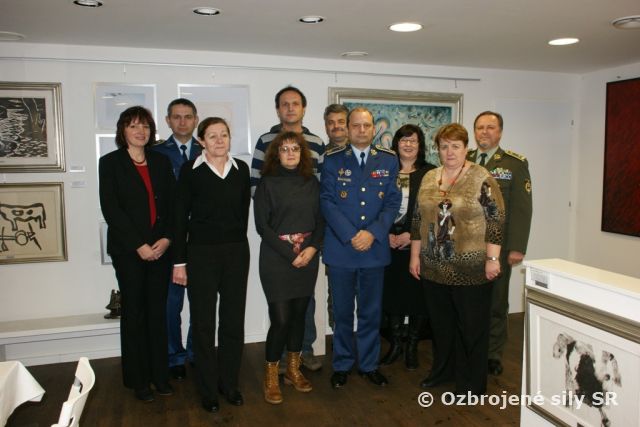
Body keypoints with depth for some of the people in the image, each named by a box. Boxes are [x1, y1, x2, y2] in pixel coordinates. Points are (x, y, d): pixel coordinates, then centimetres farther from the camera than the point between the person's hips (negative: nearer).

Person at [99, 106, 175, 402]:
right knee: (134, 311, 5)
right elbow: (110, 209, -7)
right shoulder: (110, 163, 1)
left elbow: (172, 203, 6)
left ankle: (159, 373, 18)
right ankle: (138, 379, 17)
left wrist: (166, 239, -8)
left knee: (158, 310, 7)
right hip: (128, 250, -2)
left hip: (160, 248, 3)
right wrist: (139, 245, -12)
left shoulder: (161, 162, 11)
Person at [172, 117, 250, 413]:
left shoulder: (241, 169, 4)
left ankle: (230, 384, 26)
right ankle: (208, 389, 21)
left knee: (233, 320, 9)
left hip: (236, 252, 3)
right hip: (201, 253, -3)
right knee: (203, 323, 6)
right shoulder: (190, 170, -4)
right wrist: (179, 261, -6)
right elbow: (181, 217, -4)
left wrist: (236, 241, 8)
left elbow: (244, 210, 10)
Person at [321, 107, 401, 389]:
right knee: (342, 312, 10)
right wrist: (351, 236, -15)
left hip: (375, 247, 2)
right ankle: (342, 365, 27)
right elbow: (327, 201, -5)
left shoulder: (388, 160, 5)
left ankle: (369, 364, 29)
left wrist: (373, 233, -12)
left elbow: (393, 202, 2)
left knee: (371, 312, 11)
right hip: (340, 249, -1)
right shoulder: (333, 160, 1)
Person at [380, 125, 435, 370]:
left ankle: (412, 346, 21)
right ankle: (395, 344, 23)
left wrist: (411, 234, -10)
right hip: (389, 243, 2)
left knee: (417, 294, 4)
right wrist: (387, 234, -6)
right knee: (392, 293, 6)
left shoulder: (429, 173, 1)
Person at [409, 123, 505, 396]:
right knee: (440, 322, 16)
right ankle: (443, 370, 33)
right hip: (434, 268, 5)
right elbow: (418, 219, 11)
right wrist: (415, 255, 8)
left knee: (471, 325, 7)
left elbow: (496, 220, -10)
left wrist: (492, 258, -14)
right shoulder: (429, 179, 8)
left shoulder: (481, 179, -8)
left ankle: (472, 381, 21)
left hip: (471, 268, -5)